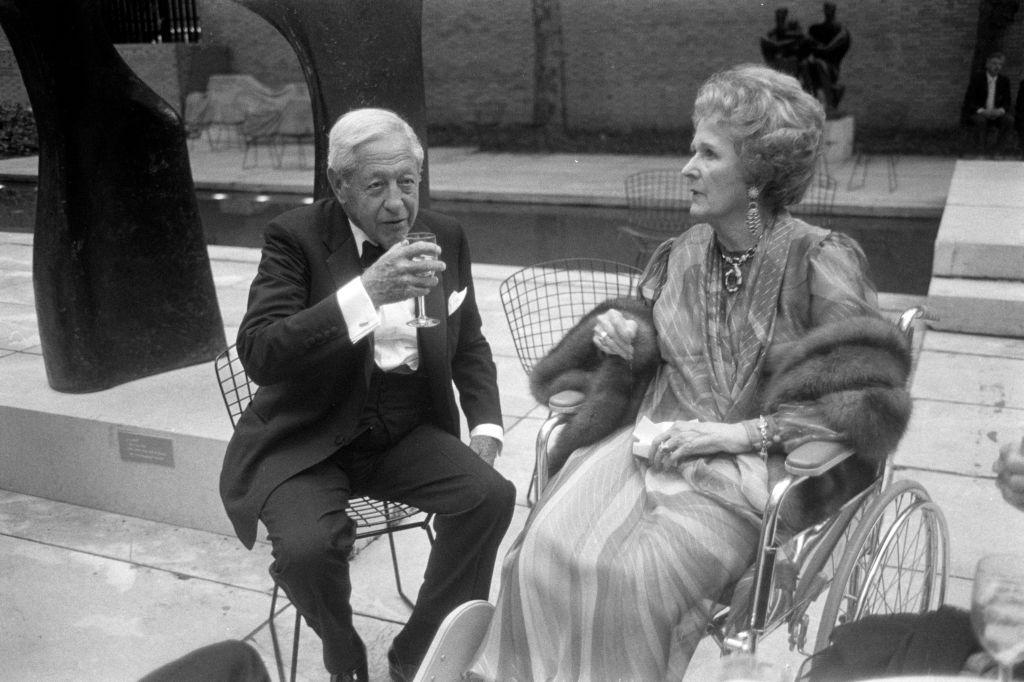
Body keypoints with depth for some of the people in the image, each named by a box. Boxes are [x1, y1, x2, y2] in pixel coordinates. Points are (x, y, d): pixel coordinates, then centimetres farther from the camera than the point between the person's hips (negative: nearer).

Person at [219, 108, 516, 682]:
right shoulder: (296, 238, -11)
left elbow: (470, 345, 15)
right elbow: (258, 354, -24)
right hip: (309, 438, -3)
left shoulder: (446, 237, 3)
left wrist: (486, 425, -2)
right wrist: (366, 292, -34)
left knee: (493, 494, -20)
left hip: (408, 432, 4)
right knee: (306, 546, -29)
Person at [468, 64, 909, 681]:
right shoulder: (683, 253, 10)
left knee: (637, 573, -28)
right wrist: (626, 338, 1)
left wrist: (744, 432, -17)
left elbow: (875, 399, -12)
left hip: (753, 471, -4)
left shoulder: (820, 261, -8)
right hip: (658, 443, 5)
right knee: (549, 549, -21)